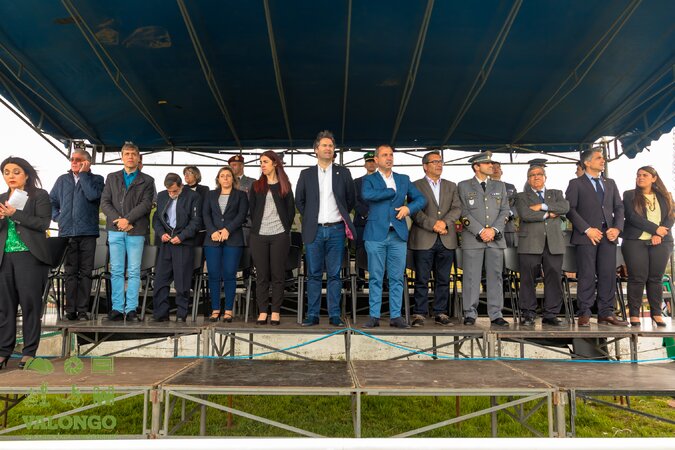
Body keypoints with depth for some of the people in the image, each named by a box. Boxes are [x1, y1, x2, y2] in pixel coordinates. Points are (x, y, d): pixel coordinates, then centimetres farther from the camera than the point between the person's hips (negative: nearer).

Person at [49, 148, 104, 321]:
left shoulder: (96, 179, 6)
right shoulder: (62, 180, 17)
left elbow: (92, 195, -13)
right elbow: (51, 201, 24)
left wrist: (83, 174, -6)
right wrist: (57, 217, 9)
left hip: (87, 232, -3)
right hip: (67, 232, 3)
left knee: (85, 272, -1)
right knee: (70, 272, 3)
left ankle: (82, 310, 2)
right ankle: (70, 310, 6)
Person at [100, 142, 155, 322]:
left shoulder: (147, 180, 9)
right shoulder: (112, 178, 16)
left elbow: (146, 204, -4)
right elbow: (105, 203, 7)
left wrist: (128, 219, -14)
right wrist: (118, 220, -8)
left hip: (136, 231, -2)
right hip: (115, 230, 2)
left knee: (134, 272, -2)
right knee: (116, 271, 3)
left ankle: (131, 308, 2)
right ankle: (117, 308, 7)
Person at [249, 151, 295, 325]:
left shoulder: (285, 186, 8)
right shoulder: (256, 186, 13)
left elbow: (291, 209, 8)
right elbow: (252, 209, 14)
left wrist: (285, 228, 3)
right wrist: (256, 227, 6)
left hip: (280, 235, -2)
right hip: (259, 236, 2)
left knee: (277, 275, 0)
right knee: (261, 275, 2)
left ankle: (276, 312, 5)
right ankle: (262, 311, 7)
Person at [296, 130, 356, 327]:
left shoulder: (343, 173, 7)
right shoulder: (306, 174, 8)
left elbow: (351, 200, 14)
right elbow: (299, 201, 15)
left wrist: (342, 216, 12)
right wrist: (310, 218, 10)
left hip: (336, 230, 0)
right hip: (314, 230, 0)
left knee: (334, 274, 3)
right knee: (314, 275, 3)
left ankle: (334, 315, 8)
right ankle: (312, 315, 9)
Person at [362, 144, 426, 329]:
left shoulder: (404, 179, 16)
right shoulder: (369, 179, 6)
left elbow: (421, 199, 15)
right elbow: (367, 195, -15)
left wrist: (408, 207, -5)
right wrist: (392, 191, -7)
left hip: (398, 234, 3)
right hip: (376, 234, -3)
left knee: (397, 278, 4)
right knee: (375, 277, 1)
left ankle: (395, 316, 11)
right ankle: (374, 316, 8)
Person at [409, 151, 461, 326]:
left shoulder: (451, 186, 17)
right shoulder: (416, 186, 5)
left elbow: (457, 208, 5)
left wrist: (444, 222, -12)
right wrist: (433, 225, -15)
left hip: (446, 240, 4)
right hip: (424, 240, -3)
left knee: (443, 279, 6)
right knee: (422, 279, -1)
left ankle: (441, 313, 14)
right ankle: (419, 314, 5)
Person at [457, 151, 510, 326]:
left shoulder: (500, 186, 16)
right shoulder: (464, 186, 7)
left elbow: (504, 211, 9)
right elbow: (464, 213, -1)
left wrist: (493, 230, -6)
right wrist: (480, 231, -10)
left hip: (496, 238, 3)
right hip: (472, 238, -3)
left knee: (495, 276, 3)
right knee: (471, 277, -2)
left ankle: (496, 315, 9)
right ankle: (470, 314, 6)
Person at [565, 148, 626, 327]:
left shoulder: (610, 183, 20)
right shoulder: (576, 184, 4)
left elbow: (619, 207, 16)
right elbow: (570, 209, -5)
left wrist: (617, 228, -1)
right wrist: (587, 229, -13)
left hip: (608, 235, 5)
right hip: (587, 236, -5)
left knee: (608, 275, 2)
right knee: (587, 275, -4)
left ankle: (606, 313, 9)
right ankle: (584, 314, 1)